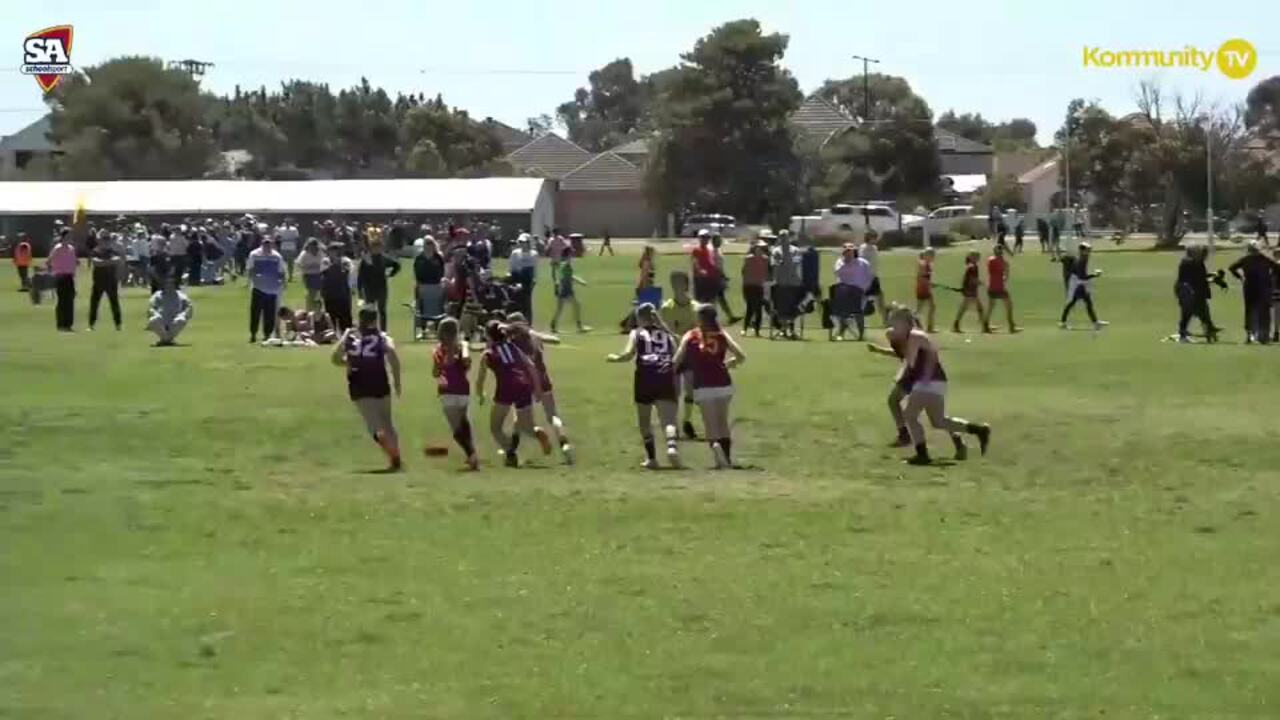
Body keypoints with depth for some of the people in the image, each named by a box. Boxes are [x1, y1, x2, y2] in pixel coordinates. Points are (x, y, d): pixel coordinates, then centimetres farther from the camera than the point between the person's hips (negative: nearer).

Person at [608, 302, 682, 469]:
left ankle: (651, 458, 16)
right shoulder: (667, 334, 21)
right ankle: (672, 445, -35)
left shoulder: (636, 333, 12)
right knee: (668, 419, -7)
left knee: (644, 422, 16)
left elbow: (629, 354, -2)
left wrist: (615, 358, 15)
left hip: (645, 377, -1)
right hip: (665, 378, 1)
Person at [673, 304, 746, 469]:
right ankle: (727, 458, 17)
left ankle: (714, 444, -29)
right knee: (723, 424, 18)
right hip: (723, 385, 2)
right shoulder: (722, 335, 5)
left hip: (702, 388, -2)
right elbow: (741, 357, 0)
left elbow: (676, 361, -5)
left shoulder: (690, 337, 2)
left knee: (711, 426, 1)